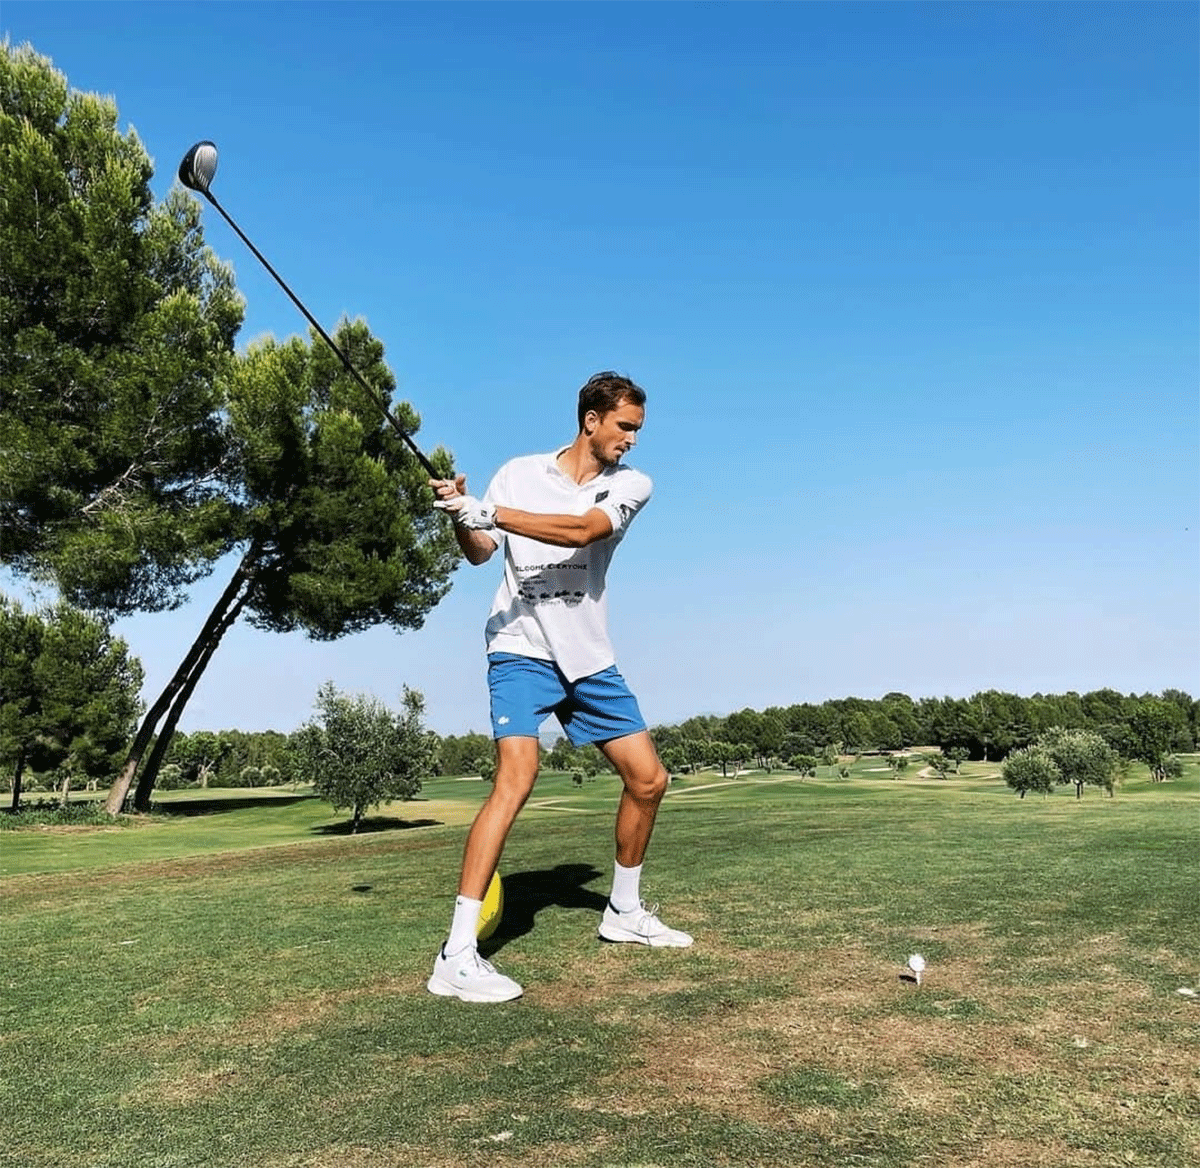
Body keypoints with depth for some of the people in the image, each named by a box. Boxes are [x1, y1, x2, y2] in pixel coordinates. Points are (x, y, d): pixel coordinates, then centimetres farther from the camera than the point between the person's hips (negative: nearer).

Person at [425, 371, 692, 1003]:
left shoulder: (631, 484, 0)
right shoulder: (520, 473, 0)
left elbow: (581, 531, -20)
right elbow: (480, 553, -4)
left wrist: (489, 513, -30)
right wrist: (461, 514, -25)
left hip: (590, 658, 4)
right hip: (521, 648, -4)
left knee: (648, 779, 7)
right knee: (516, 778, -23)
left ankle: (624, 910, 30)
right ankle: (456, 957, -21)